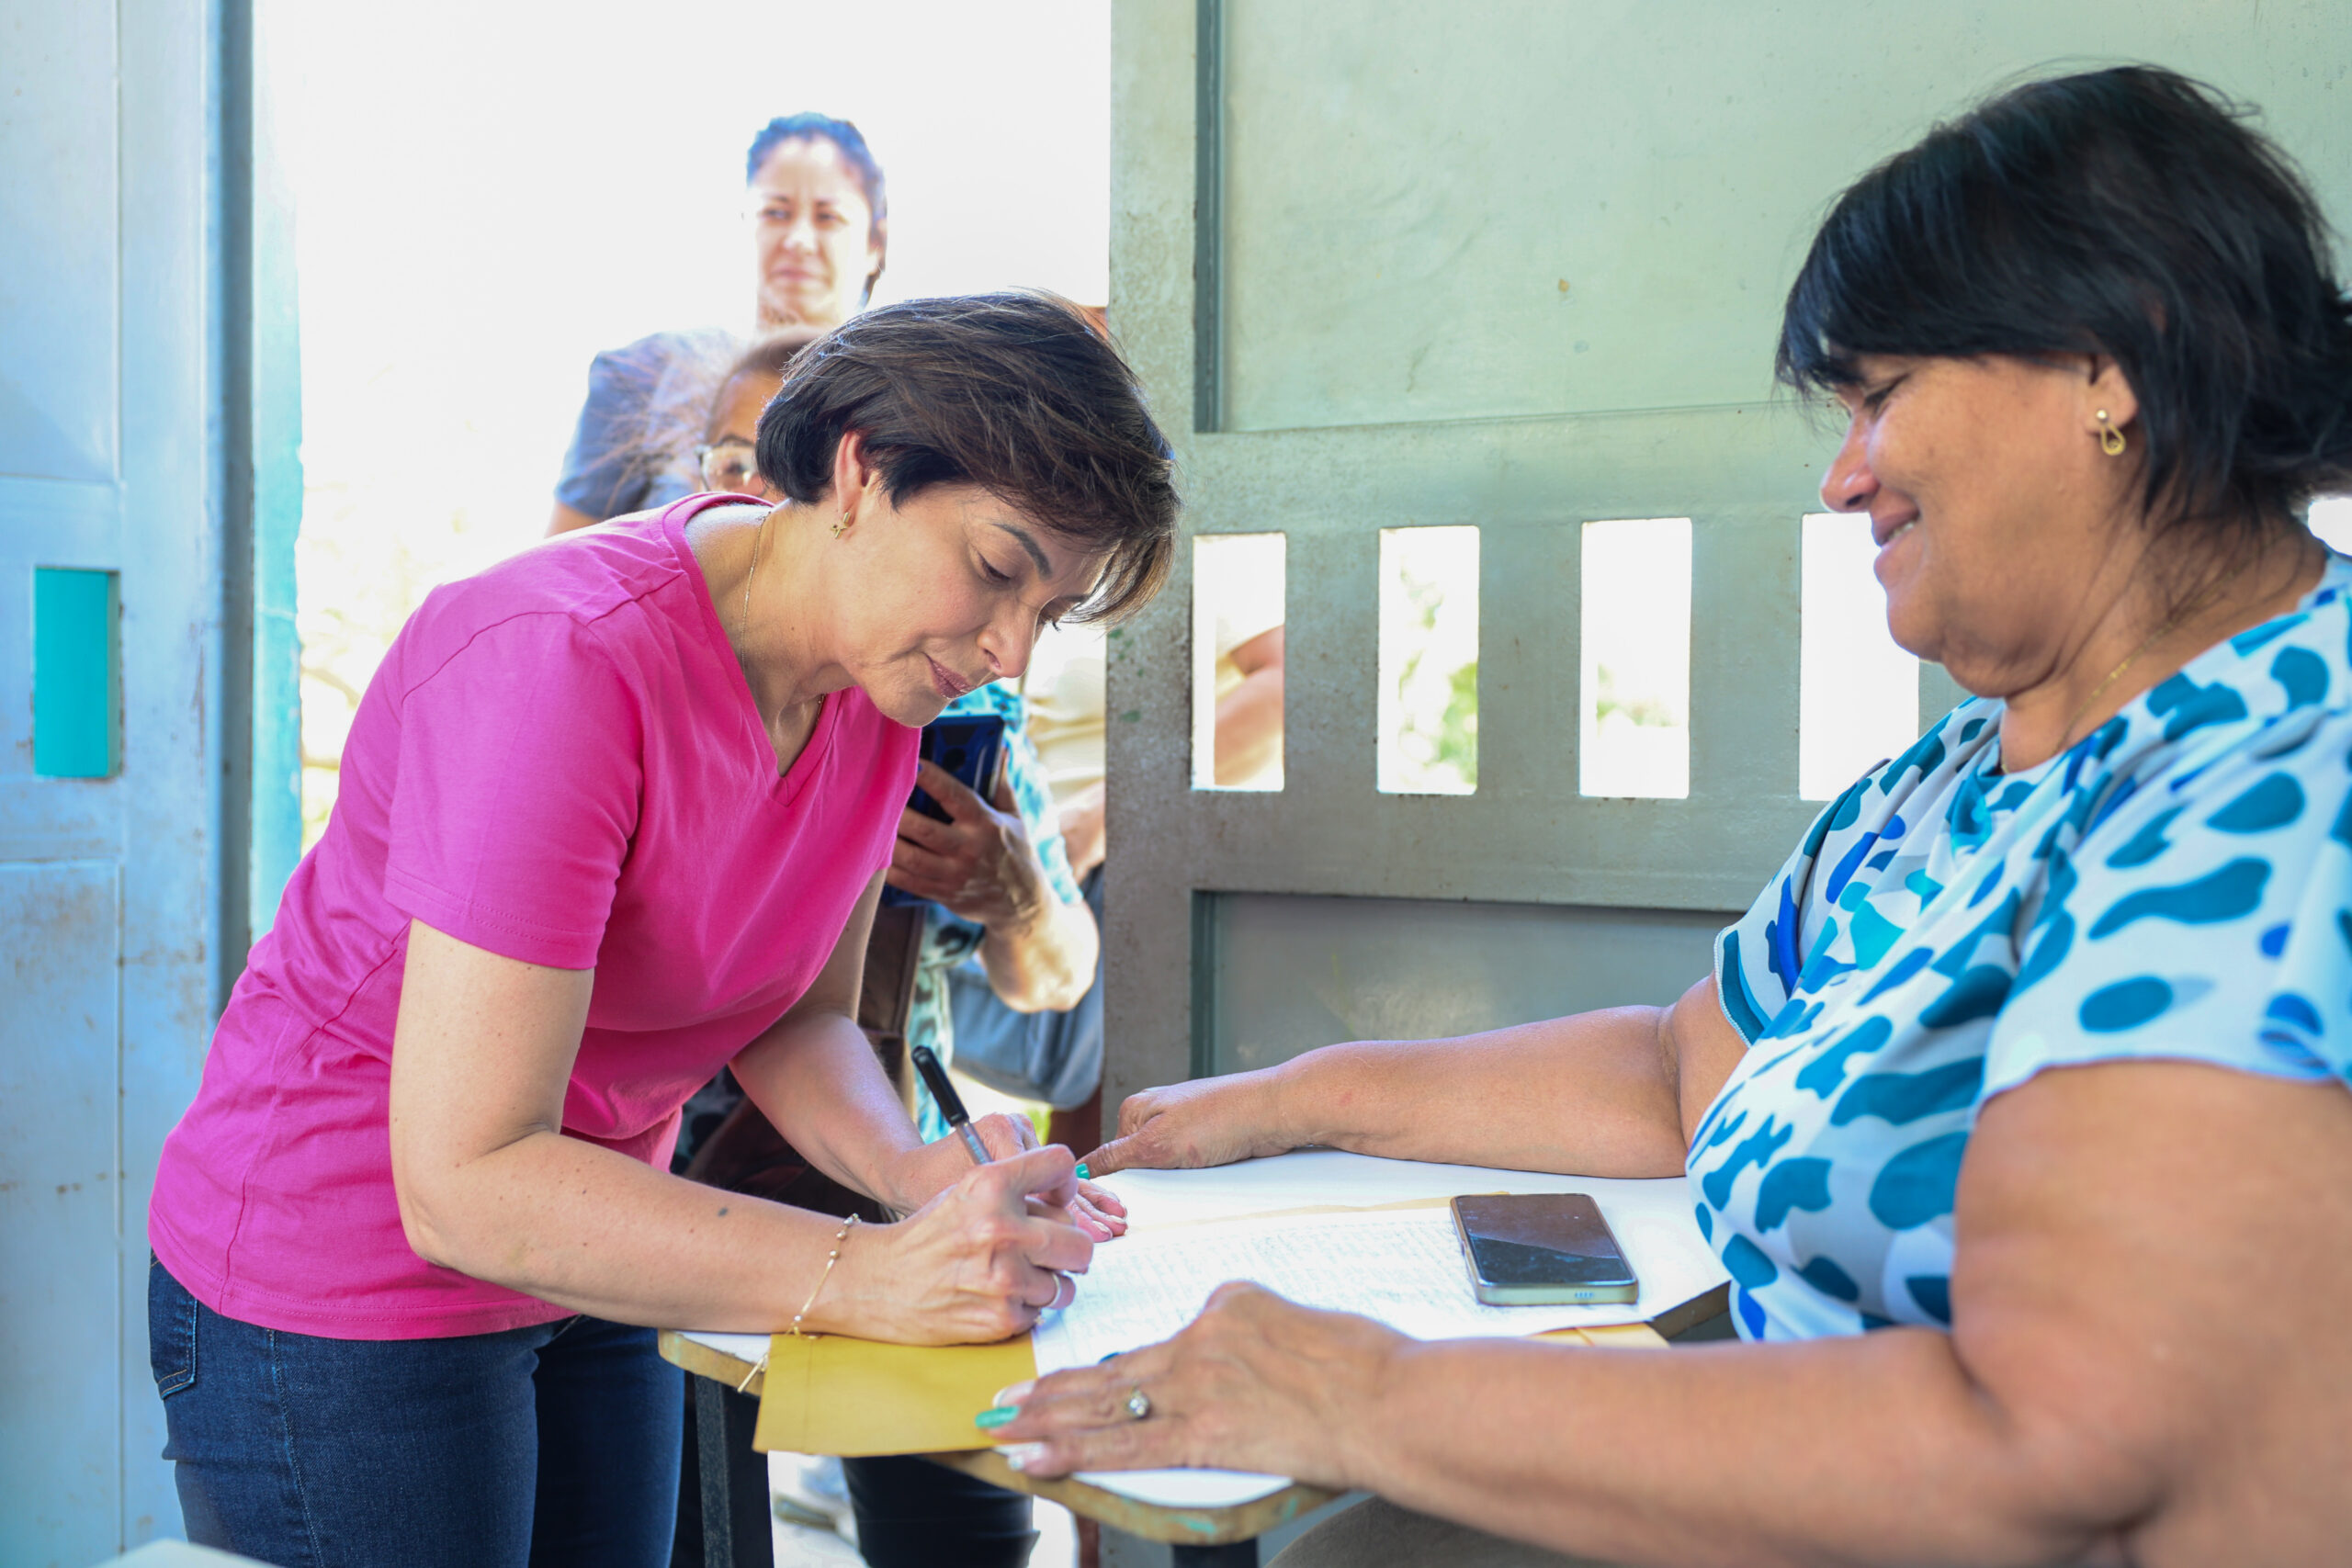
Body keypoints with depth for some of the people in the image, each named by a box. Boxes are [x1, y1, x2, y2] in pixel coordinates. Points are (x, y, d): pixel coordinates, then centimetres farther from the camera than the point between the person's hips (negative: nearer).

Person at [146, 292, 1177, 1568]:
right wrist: (868, 1276, -37)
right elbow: (466, 1184, -31)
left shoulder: (878, 675, -6)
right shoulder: (564, 663, -30)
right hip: (346, 1300, -7)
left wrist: (918, 1172, -19)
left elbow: (798, 1017, 2)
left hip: (582, 1277, 7)